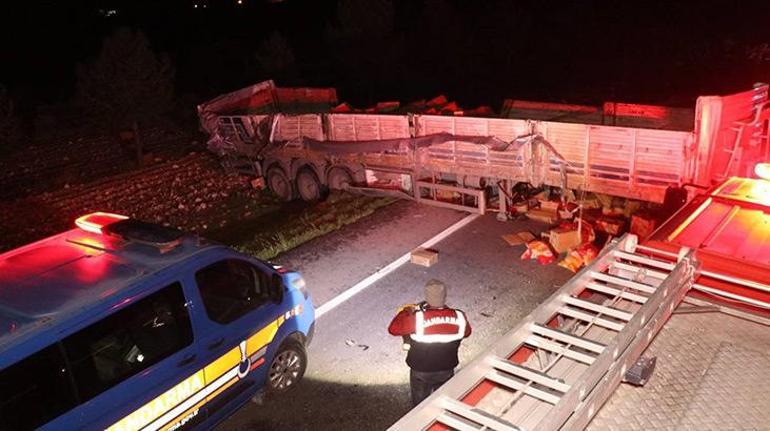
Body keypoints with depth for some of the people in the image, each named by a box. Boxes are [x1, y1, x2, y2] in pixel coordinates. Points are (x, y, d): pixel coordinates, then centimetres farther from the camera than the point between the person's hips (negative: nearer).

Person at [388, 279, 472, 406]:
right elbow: (466, 332, 0)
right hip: (446, 371, 2)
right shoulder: (459, 317, -23)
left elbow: (393, 329, -15)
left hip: (421, 372, -2)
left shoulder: (417, 319, -32)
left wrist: (405, 311, -1)